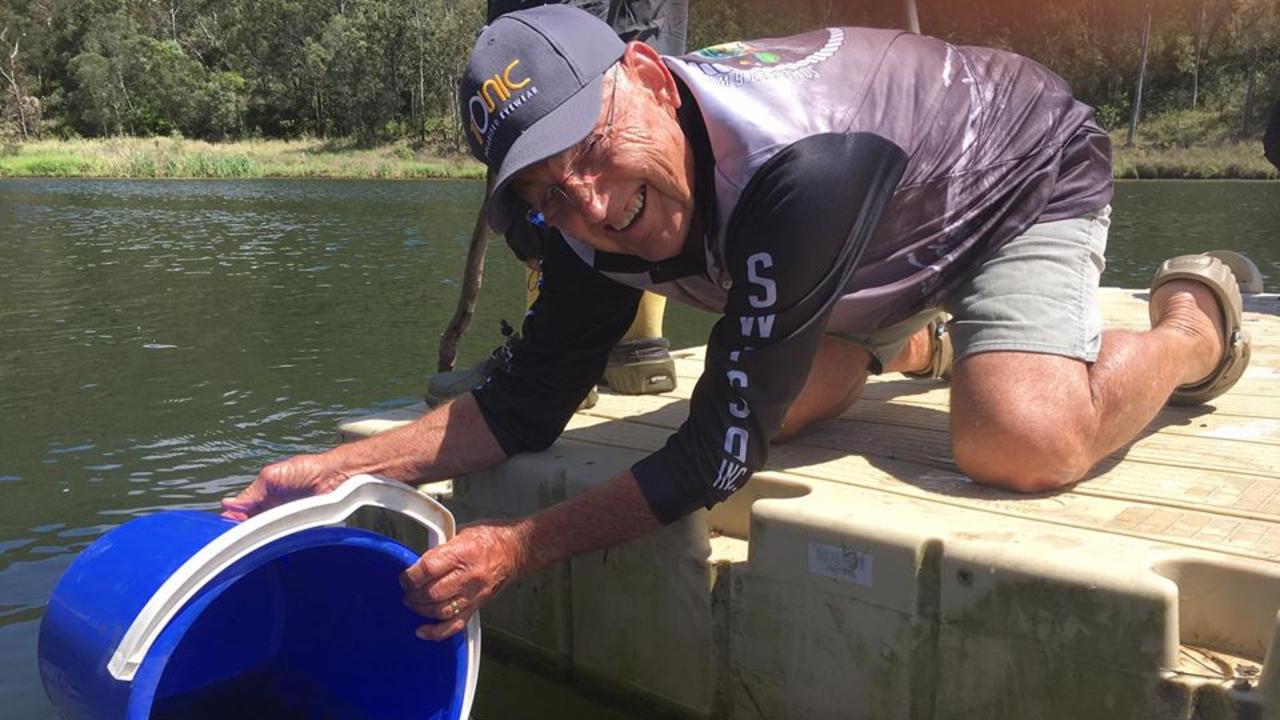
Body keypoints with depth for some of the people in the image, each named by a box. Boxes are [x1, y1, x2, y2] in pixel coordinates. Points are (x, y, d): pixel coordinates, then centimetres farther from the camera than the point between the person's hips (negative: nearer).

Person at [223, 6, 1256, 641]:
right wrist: (335, 469, -25)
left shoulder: (797, 169, -45)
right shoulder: (598, 215, -22)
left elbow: (722, 458, -38)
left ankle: (1191, 326, 5)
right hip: (893, 238, 6)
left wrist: (518, 551, -36)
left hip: (1028, 173, -6)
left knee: (1019, 442, -28)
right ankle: (903, 338, 33)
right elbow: (527, 406, -15)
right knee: (784, 395, 0)